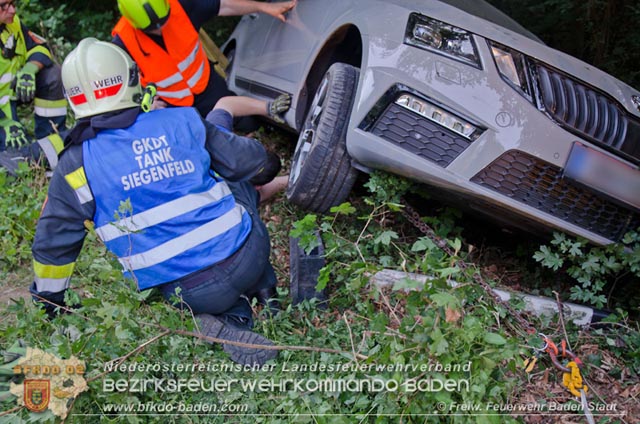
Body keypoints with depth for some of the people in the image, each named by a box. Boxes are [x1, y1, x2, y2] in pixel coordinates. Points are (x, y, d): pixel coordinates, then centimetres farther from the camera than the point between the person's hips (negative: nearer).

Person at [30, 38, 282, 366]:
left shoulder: (76, 167, -1)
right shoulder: (182, 121, 0)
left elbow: (52, 243, 8)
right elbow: (258, 165, 8)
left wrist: (49, 299, 26)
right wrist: (270, 164, 33)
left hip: (191, 293, -1)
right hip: (249, 258, 1)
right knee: (239, 185, 30)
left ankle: (232, 317, 1)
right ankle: (264, 290, 25)